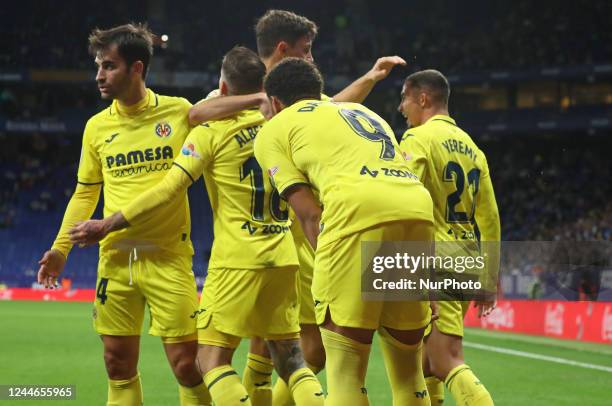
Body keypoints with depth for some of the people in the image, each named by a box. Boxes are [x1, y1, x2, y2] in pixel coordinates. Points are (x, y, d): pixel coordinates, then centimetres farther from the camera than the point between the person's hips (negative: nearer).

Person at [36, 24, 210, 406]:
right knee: (119, 364, 7)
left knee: (186, 364, -6)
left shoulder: (180, 112, -2)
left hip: (168, 257, -3)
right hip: (115, 259, 4)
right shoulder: (97, 126, 7)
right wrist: (61, 247, 8)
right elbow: (85, 193, 15)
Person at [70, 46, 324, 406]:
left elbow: (167, 191, -10)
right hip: (285, 259, 6)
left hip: (237, 261, -5)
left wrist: (107, 226, -4)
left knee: (212, 360, -1)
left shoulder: (211, 131, -6)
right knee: (291, 360, 12)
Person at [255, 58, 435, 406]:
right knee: (408, 371, 16)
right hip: (420, 211, 6)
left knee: (346, 372, -1)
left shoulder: (274, 129, 20)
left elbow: (309, 215, 9)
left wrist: (333, 282, 7)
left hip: (358, 210, -6)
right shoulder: (363, 110, 38)